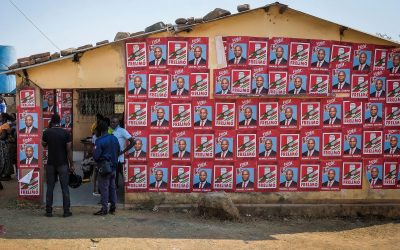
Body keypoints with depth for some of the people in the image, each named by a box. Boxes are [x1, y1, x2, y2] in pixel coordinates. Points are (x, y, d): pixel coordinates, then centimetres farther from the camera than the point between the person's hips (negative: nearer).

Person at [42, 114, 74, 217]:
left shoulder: (46, 132, -2)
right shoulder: (66, 133, -7)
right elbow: (69, 150, -7)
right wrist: (71, 164, 0)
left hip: (51, 164, 2)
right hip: (63, 164, -1)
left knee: (50, 188, 9)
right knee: (65, 188, 4)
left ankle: (49, 211, 11)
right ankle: (66, 211, 5)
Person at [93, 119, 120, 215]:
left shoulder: (100, 141, -17)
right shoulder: (114, 138, 4)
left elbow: (96, 156, -18)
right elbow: (118, 152, 13)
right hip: (113, 167, 7)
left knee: (104, 188, 0)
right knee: (112, 187, 13)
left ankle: (104, 208, 4)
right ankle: (113, 207, 20)